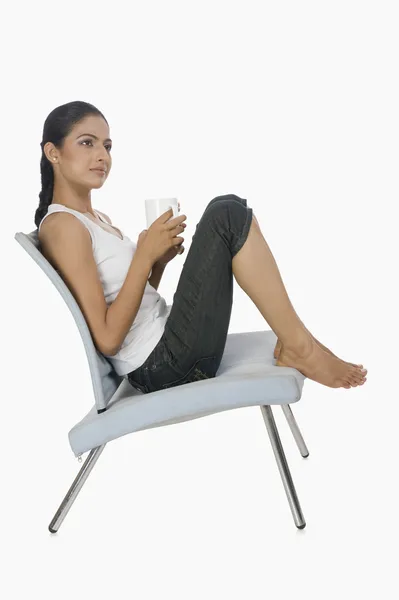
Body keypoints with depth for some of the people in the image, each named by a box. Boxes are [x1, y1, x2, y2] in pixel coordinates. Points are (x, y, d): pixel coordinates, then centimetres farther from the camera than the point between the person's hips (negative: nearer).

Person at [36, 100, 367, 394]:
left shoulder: (97, 219, 18)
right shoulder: (62, 226, -12)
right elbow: (107, 339, -17)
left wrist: (159, 260, 3)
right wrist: (145, 254, -15)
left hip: (162, 353, 10)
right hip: (162, 366, -10)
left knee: (227, 208, 7)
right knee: (228, 218, -16)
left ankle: (290, 341, -1)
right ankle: (300, 348, -8)